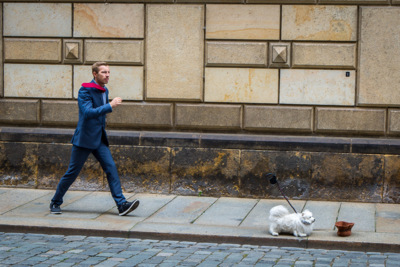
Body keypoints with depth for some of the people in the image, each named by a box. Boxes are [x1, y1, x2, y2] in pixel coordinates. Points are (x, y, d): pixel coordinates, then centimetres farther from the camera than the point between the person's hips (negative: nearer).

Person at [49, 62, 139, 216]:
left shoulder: (104, 91, 12)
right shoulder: (85, 91, -13)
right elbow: (88, 112, -28)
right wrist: (110, 106, -32)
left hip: (99, 139, 7)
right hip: (84, 138, -7)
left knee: (111, 167, -6)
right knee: (72, 172, 1)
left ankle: (121, 204, -10)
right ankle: (55, 203, 18)